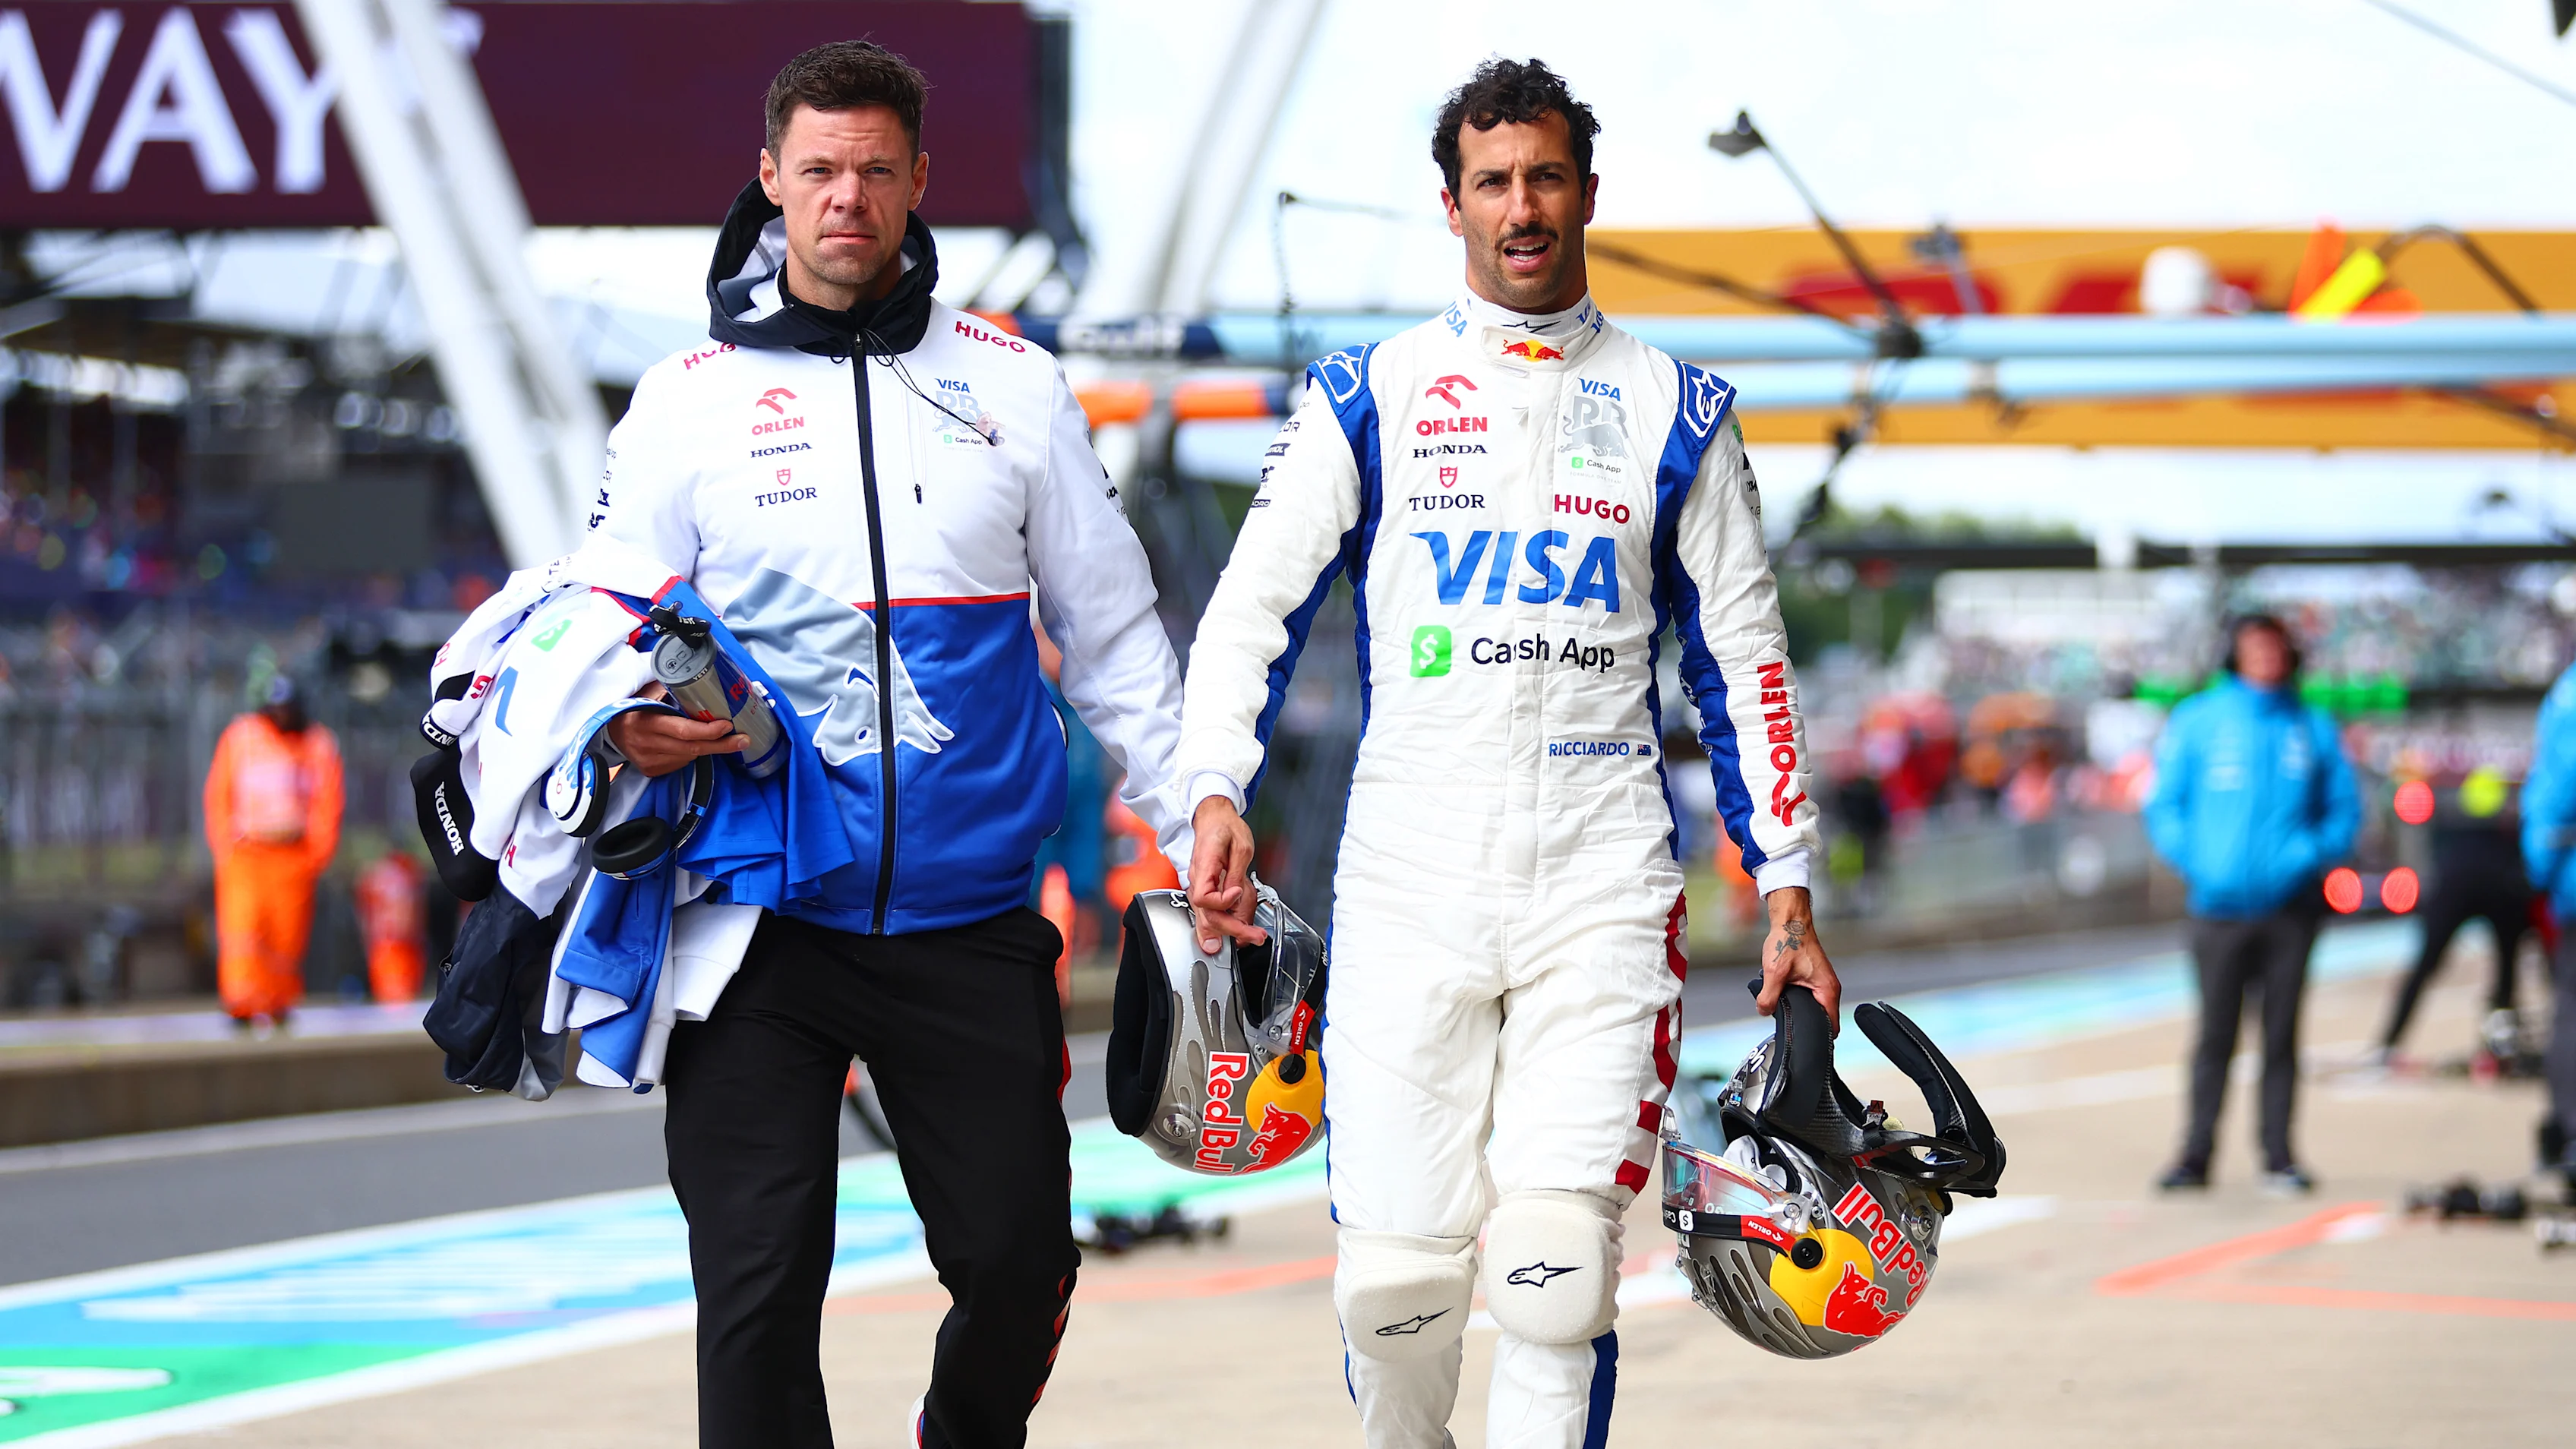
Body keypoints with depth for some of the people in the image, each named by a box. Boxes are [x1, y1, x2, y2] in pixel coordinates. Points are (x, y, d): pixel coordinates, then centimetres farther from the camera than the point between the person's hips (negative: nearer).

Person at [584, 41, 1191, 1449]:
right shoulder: (689, 397, 5)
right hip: (760, 912, -1)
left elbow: (1114, 635, 13)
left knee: (1019, 1261, 5)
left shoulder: (1010, 384, 8)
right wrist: (628, 724, -16)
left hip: (970, 918, 1)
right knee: (759, 1284, -7)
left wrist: (1200, 836, 9)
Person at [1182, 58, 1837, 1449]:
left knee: (1556, 1267, -14)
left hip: (1600, 892, 0)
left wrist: (1788, 891, 10)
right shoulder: (1367, 398, 9)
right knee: (1391, 1279, -4)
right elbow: (1254, 603, 4)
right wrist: (1218, 791, -13)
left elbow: (1742, 656, 14)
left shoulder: (1673, 412, 11)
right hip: (1405, 894, 0)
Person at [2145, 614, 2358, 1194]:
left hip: (2291, 905, 1)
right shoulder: (2196, 722, 5)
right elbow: (2163, 806, 5)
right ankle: (2195, 1156, 8)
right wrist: (2197, 861, -9)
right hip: (2220, 905, -1)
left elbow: (2344, 809, 10)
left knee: (2281, 1036, 3)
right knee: (2216, 1035, 3)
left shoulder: (2314, 729, 8)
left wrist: (2312, 854, -8)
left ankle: (2279, 1157, 9)